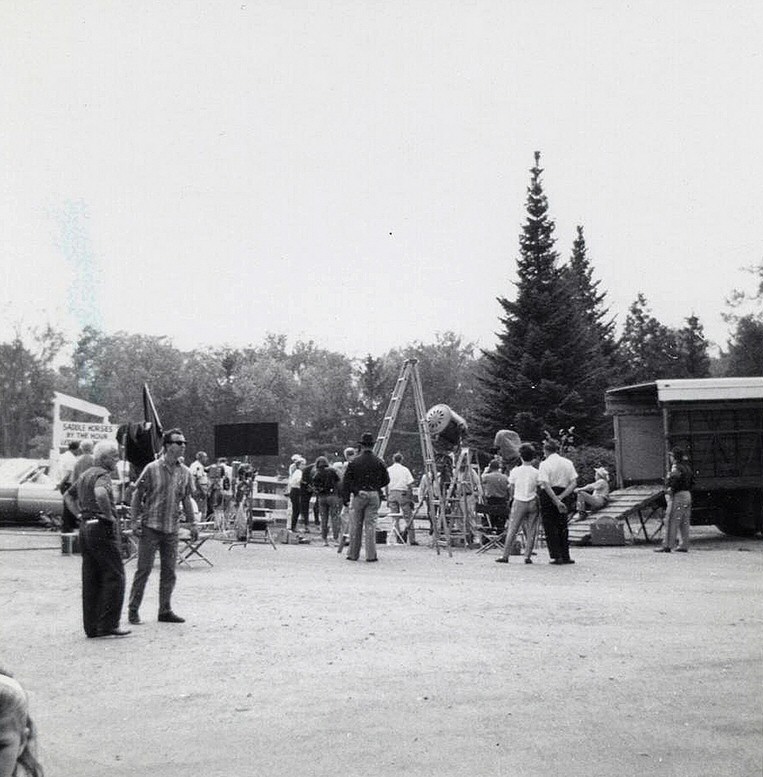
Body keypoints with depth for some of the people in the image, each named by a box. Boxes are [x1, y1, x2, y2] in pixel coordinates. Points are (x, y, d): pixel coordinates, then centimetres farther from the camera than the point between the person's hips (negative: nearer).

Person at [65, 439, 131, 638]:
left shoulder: (85, 474, 17)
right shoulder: (102, 474, -13)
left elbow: (68, 495, 30)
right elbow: (100, 493, -34)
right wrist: (110, 515, -20)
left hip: (85, 527, 9)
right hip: (103, 528, -9)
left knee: (90, 580, 10)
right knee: (114, 577, -4)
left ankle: (91, 626, 13)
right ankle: (108, 625, -6)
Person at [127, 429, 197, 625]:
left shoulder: (185, 472, 6)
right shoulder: (152, 469, -7)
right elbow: (137, 496, -2)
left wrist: (192, 523, 11)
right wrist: (135, 521, -6)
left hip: (171, 529, 4)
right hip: (150, 527, -4)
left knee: (169, 571, 8)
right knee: (144, 569, 0)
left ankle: (165, 610, 19)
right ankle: (133, 610, 11)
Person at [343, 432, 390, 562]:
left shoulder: (354, 461, -3)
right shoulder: (378, 462, 1)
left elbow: (347, 480, -7)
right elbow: (386, 479, 5)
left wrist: (355, 490, -3)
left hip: (359, 495, -1)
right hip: (374, 495, 1)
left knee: (355, 525, 7)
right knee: (371, 525, 3)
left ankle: (353, 554, 12)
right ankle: (371, 555, 0)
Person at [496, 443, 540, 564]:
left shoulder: (515, 471, -4)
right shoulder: (536, 472, -3)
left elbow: (511, 488, 5)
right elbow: (538, 490, 0)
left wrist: (511, 498, 21)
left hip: (519, 502, -1)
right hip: (532, 502, 1)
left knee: (512, 529, 3)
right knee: (531, 531, 6)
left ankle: (505, 555, 3)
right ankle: (528, 556, 3)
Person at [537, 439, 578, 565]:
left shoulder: (544, 464, -10)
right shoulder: (568, 463, 4)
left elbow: (546, 485, -20)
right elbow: (574, 483, -2)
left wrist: (557, 501, -20)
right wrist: (561, 497, -8)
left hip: (548, 496, -4)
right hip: (564, 495, 5)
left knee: (550, 527, 4)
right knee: (562, 526, 14)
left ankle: (556, 556, 0)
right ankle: (565, 556, 14)